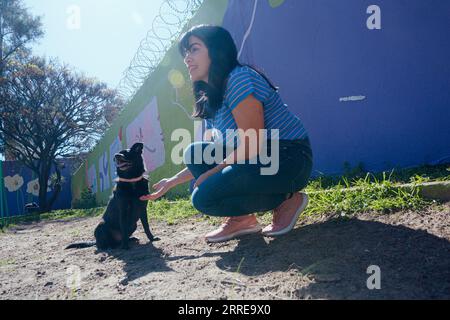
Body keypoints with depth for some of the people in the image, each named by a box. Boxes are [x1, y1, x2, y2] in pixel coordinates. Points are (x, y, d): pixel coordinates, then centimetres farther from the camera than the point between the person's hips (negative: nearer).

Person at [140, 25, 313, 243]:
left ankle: (287, 199, -5)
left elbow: (252, 146, -21)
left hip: (289, 161, -9)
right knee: (195, 153, 0)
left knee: (204, 197, -19)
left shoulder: (239, 78, -16)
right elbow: (208, 159, 17)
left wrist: (211, 174, -12)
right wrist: (171, 182, 14)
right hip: (261, 160, 9)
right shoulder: (210, 100, 14)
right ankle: (241, 218, 2)